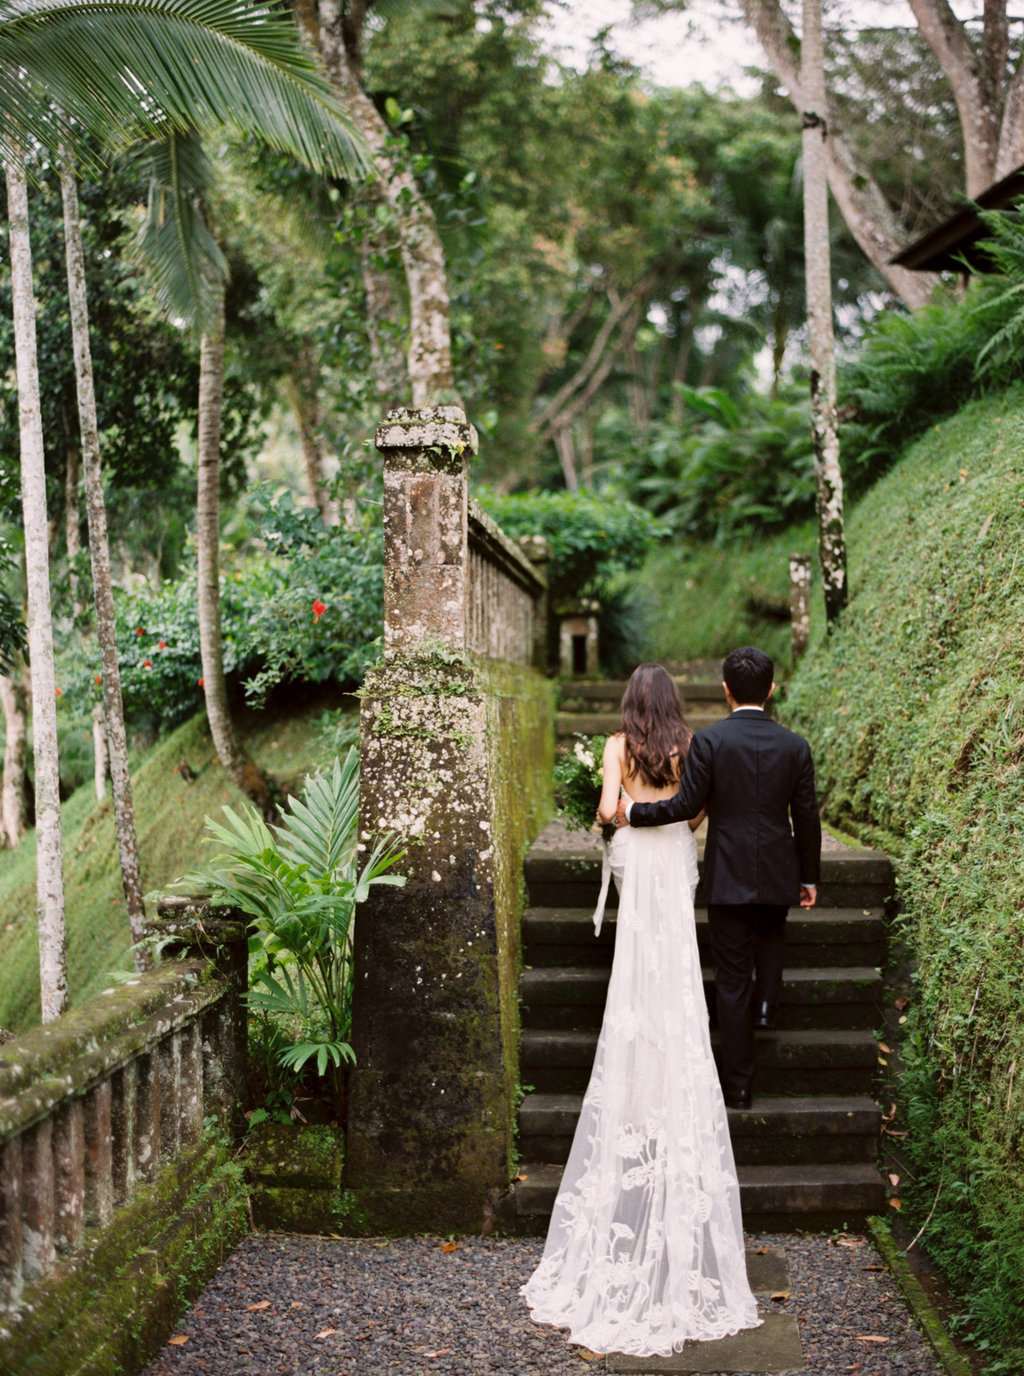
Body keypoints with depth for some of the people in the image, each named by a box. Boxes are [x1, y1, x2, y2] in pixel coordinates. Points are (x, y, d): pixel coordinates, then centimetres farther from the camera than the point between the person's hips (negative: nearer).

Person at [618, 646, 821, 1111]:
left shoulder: (709, 740, -11)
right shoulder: (795, 746, -2)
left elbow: (687, 803, -13)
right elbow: (806, 818, 2)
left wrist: (633, 812, 2)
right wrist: (809, 877, 14)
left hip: (728, 877, -2)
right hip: (779, 876, 2)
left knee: (732, 981, 5)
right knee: (771, 932, 37)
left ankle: (738, 1085, 11)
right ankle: (767, 999, 18)